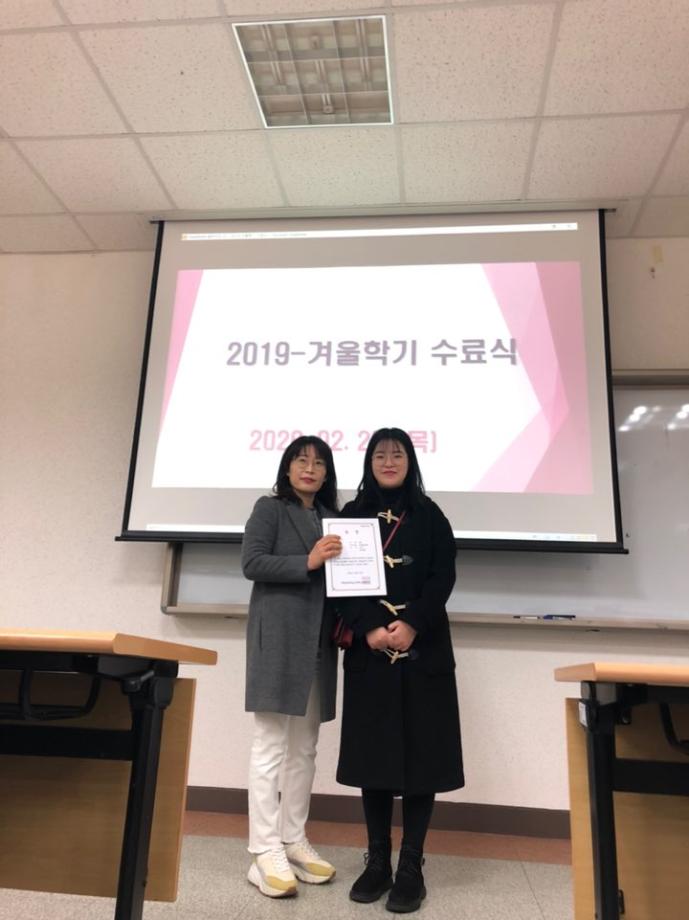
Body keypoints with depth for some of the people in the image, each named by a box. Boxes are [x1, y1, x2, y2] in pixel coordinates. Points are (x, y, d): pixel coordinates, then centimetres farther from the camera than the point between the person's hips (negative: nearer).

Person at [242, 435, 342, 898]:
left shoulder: (331, 517, 17)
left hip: (318, 641, 6)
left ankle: (294, 841, 21)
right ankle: (266, 852, 4)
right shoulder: (270, 508, 1)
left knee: (305, 747, 11)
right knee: (271, 745, -2)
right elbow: (251, 562, -10)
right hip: (278, 638, -6)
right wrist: (307, 562, -17)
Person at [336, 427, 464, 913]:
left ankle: (411, 865, 10)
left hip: (423, 650, -1)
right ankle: (378, 861, 16)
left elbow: (443, 577, -2)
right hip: (368, 651, 1)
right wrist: (369, 628, -14)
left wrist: (412, 624, -16)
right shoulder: (352, 515, 8)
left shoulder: (430, 516, 7)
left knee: (420, 752, 0)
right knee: (372, 751, 4)